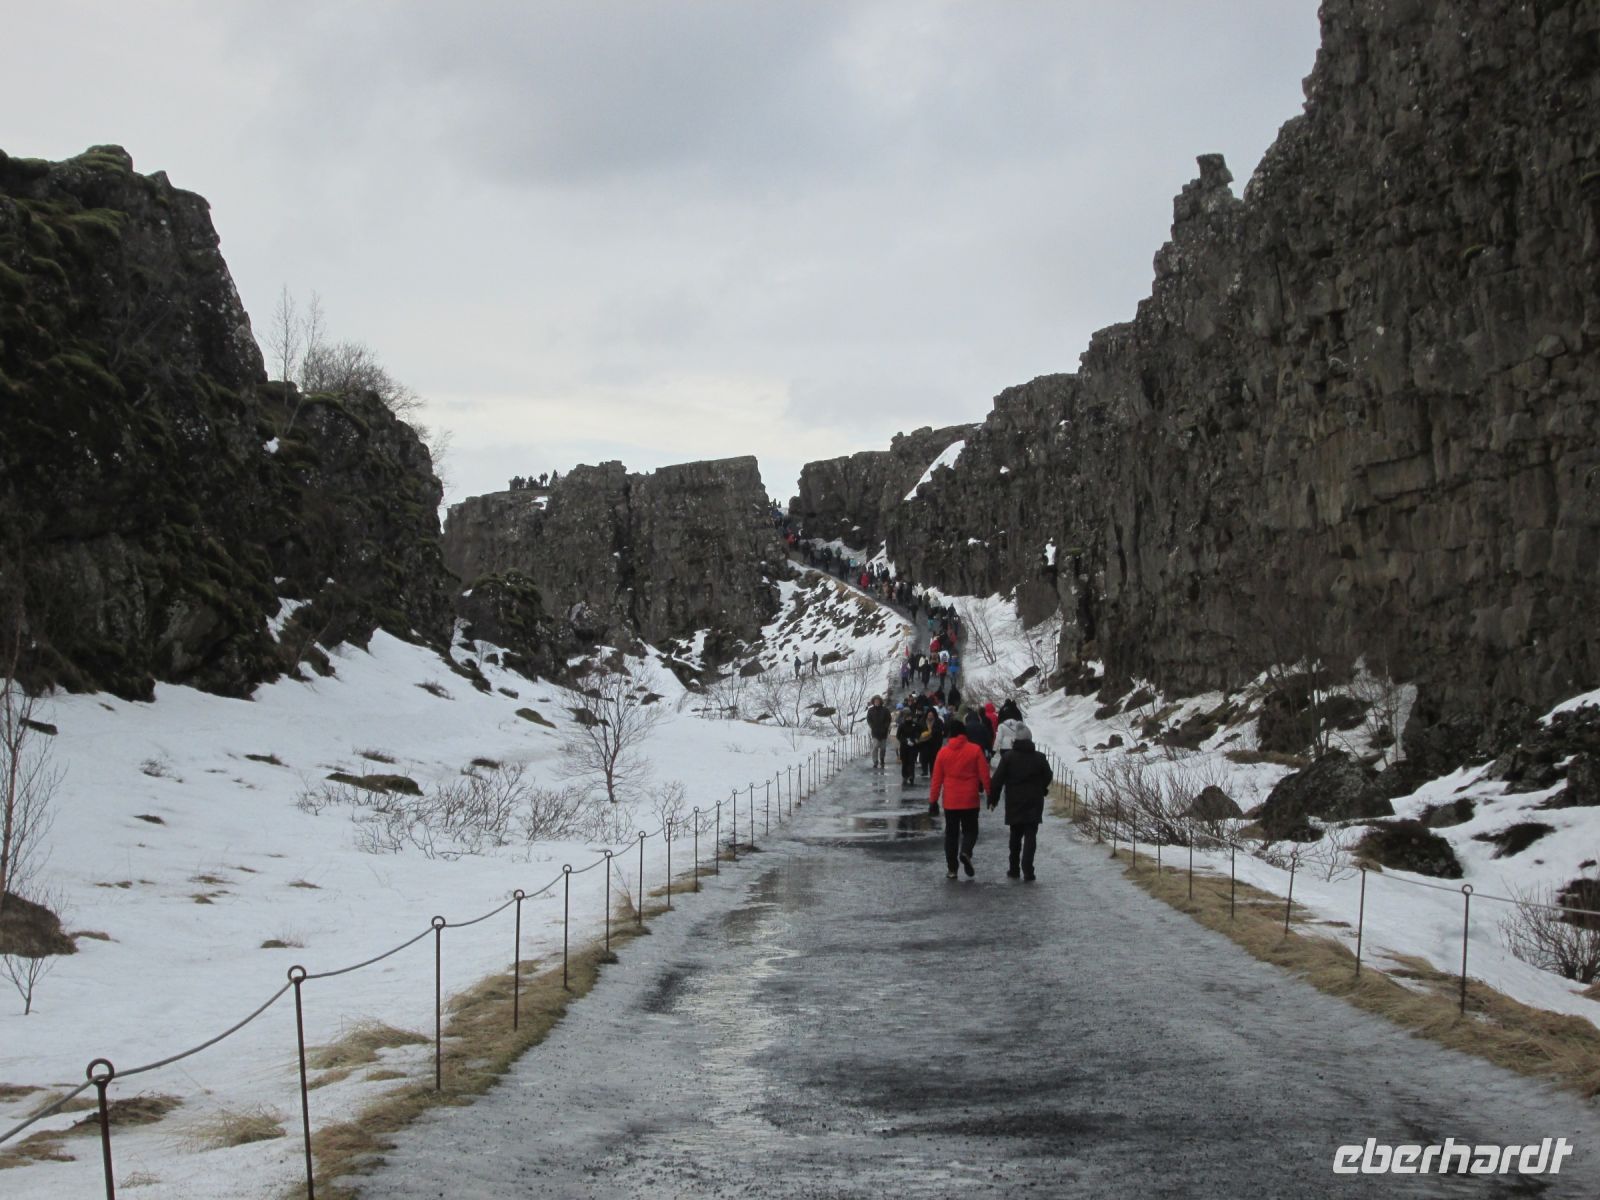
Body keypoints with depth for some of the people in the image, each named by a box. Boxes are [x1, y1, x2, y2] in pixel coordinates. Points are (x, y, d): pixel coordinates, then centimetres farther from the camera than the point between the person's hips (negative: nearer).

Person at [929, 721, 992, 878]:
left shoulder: (943, 752, 0)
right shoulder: (975, 750, -4)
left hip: (950, 801, 1)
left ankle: (951, 868, 6)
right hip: (970, 800, -1)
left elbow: (936, 780, 2)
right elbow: (984, 775, -4)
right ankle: (966, 852, -19)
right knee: (970, 830, 11)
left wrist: (933, 801, 8)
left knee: (951, 833, 10)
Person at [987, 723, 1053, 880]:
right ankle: (1027, 872, -15)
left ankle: (1014, 870, 21)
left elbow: (997, 780, -7)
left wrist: (993, 799, 2)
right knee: (1030, 837, -2)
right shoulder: (1040, 758, -1)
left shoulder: (1008, 757, -6)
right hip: (1034, 804, 0)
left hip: (1014, 804, 0)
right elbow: (1047, 778, 9)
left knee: (1015, 837, 14)